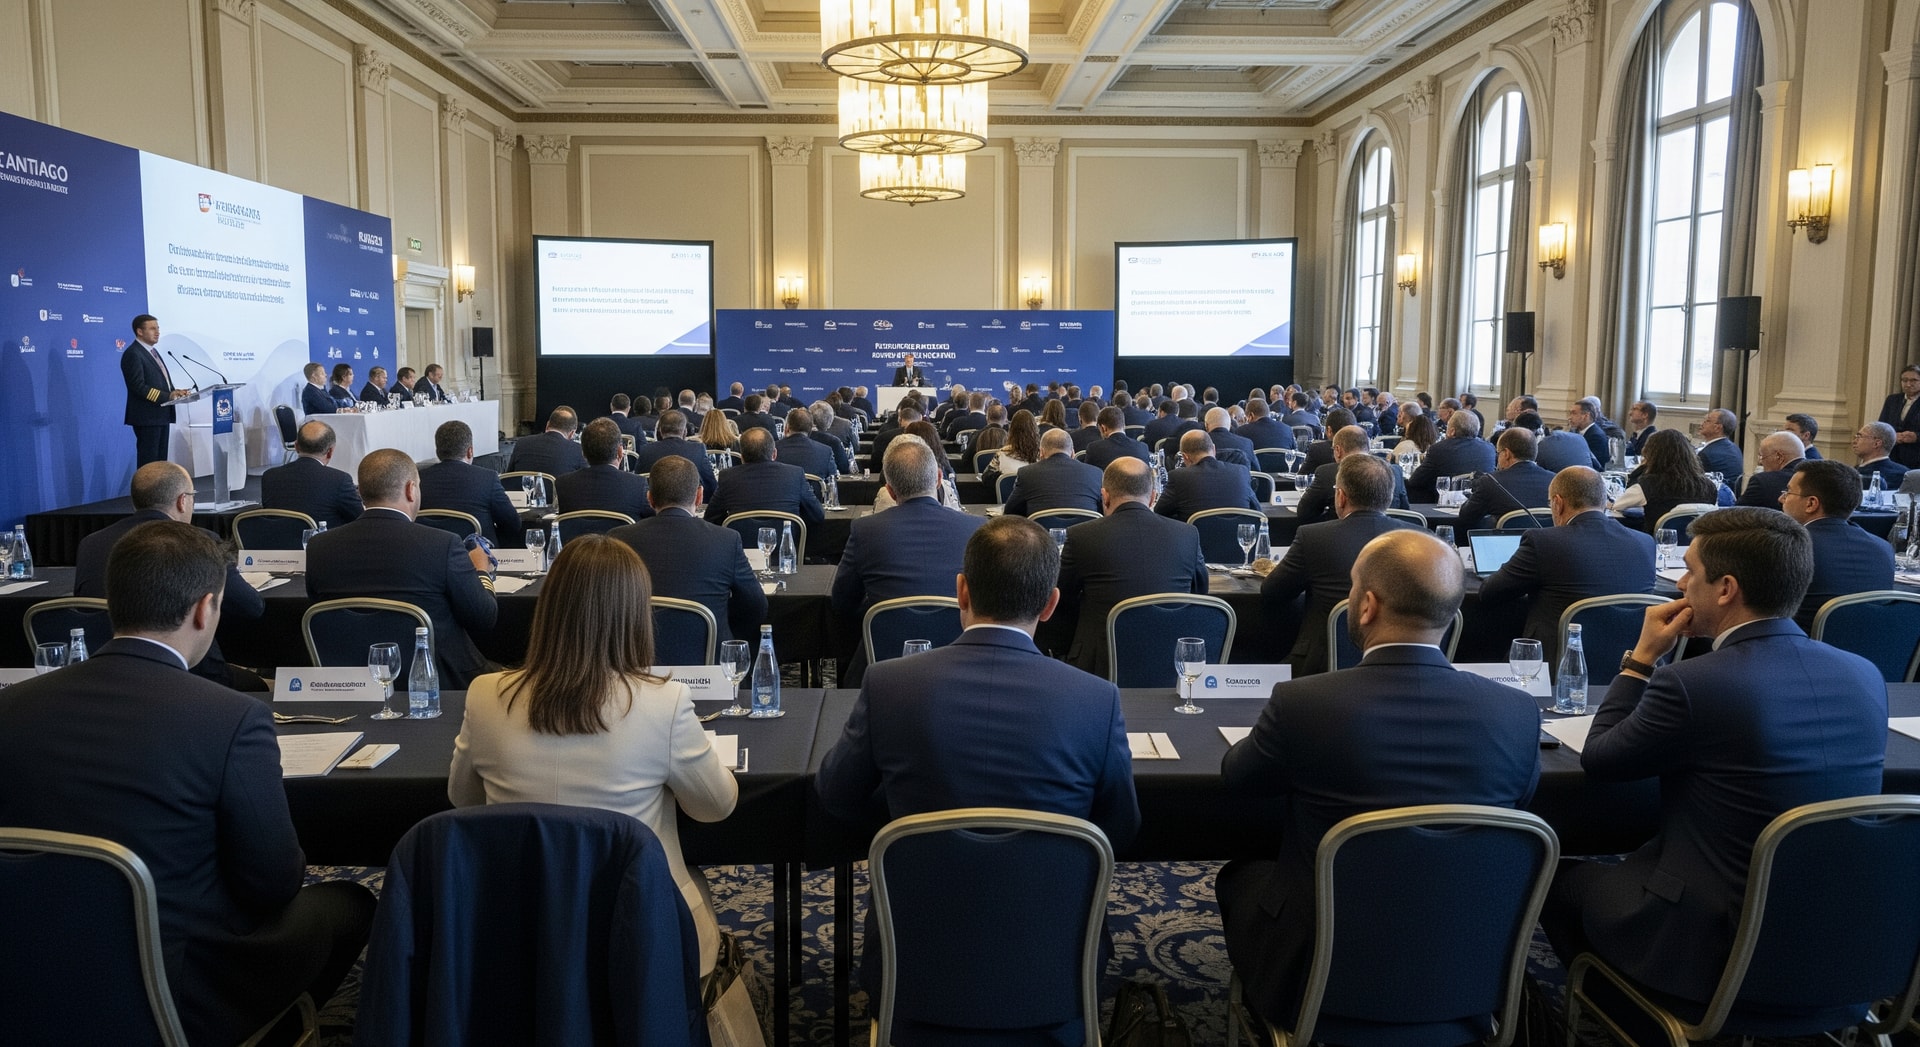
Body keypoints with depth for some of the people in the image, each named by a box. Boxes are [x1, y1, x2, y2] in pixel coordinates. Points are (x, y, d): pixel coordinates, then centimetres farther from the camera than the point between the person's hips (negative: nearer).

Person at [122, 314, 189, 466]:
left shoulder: (152, 351, 19)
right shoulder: (133, 354, -11)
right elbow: (138, 386, -20)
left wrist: (175, 392, 3)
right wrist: (167, 396, -24)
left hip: (161, 415, 9)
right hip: (147, 416, -9)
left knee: (160, 460, 10)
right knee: (148, 462, -6)